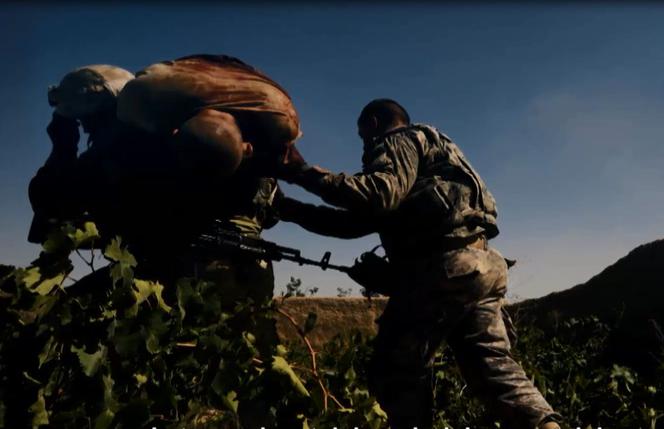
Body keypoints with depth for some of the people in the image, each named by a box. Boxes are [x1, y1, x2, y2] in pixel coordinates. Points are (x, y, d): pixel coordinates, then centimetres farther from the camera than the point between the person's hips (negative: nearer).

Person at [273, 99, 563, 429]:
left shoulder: (400, 141, 7)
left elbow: (379, 195, -18)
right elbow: (359, 220, 26)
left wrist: (304, 173, -14)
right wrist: (291, 209, 22)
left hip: (445, 268, -9)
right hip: (481, 266, 10)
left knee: (397, 373, 1)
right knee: (496, 369, 9)